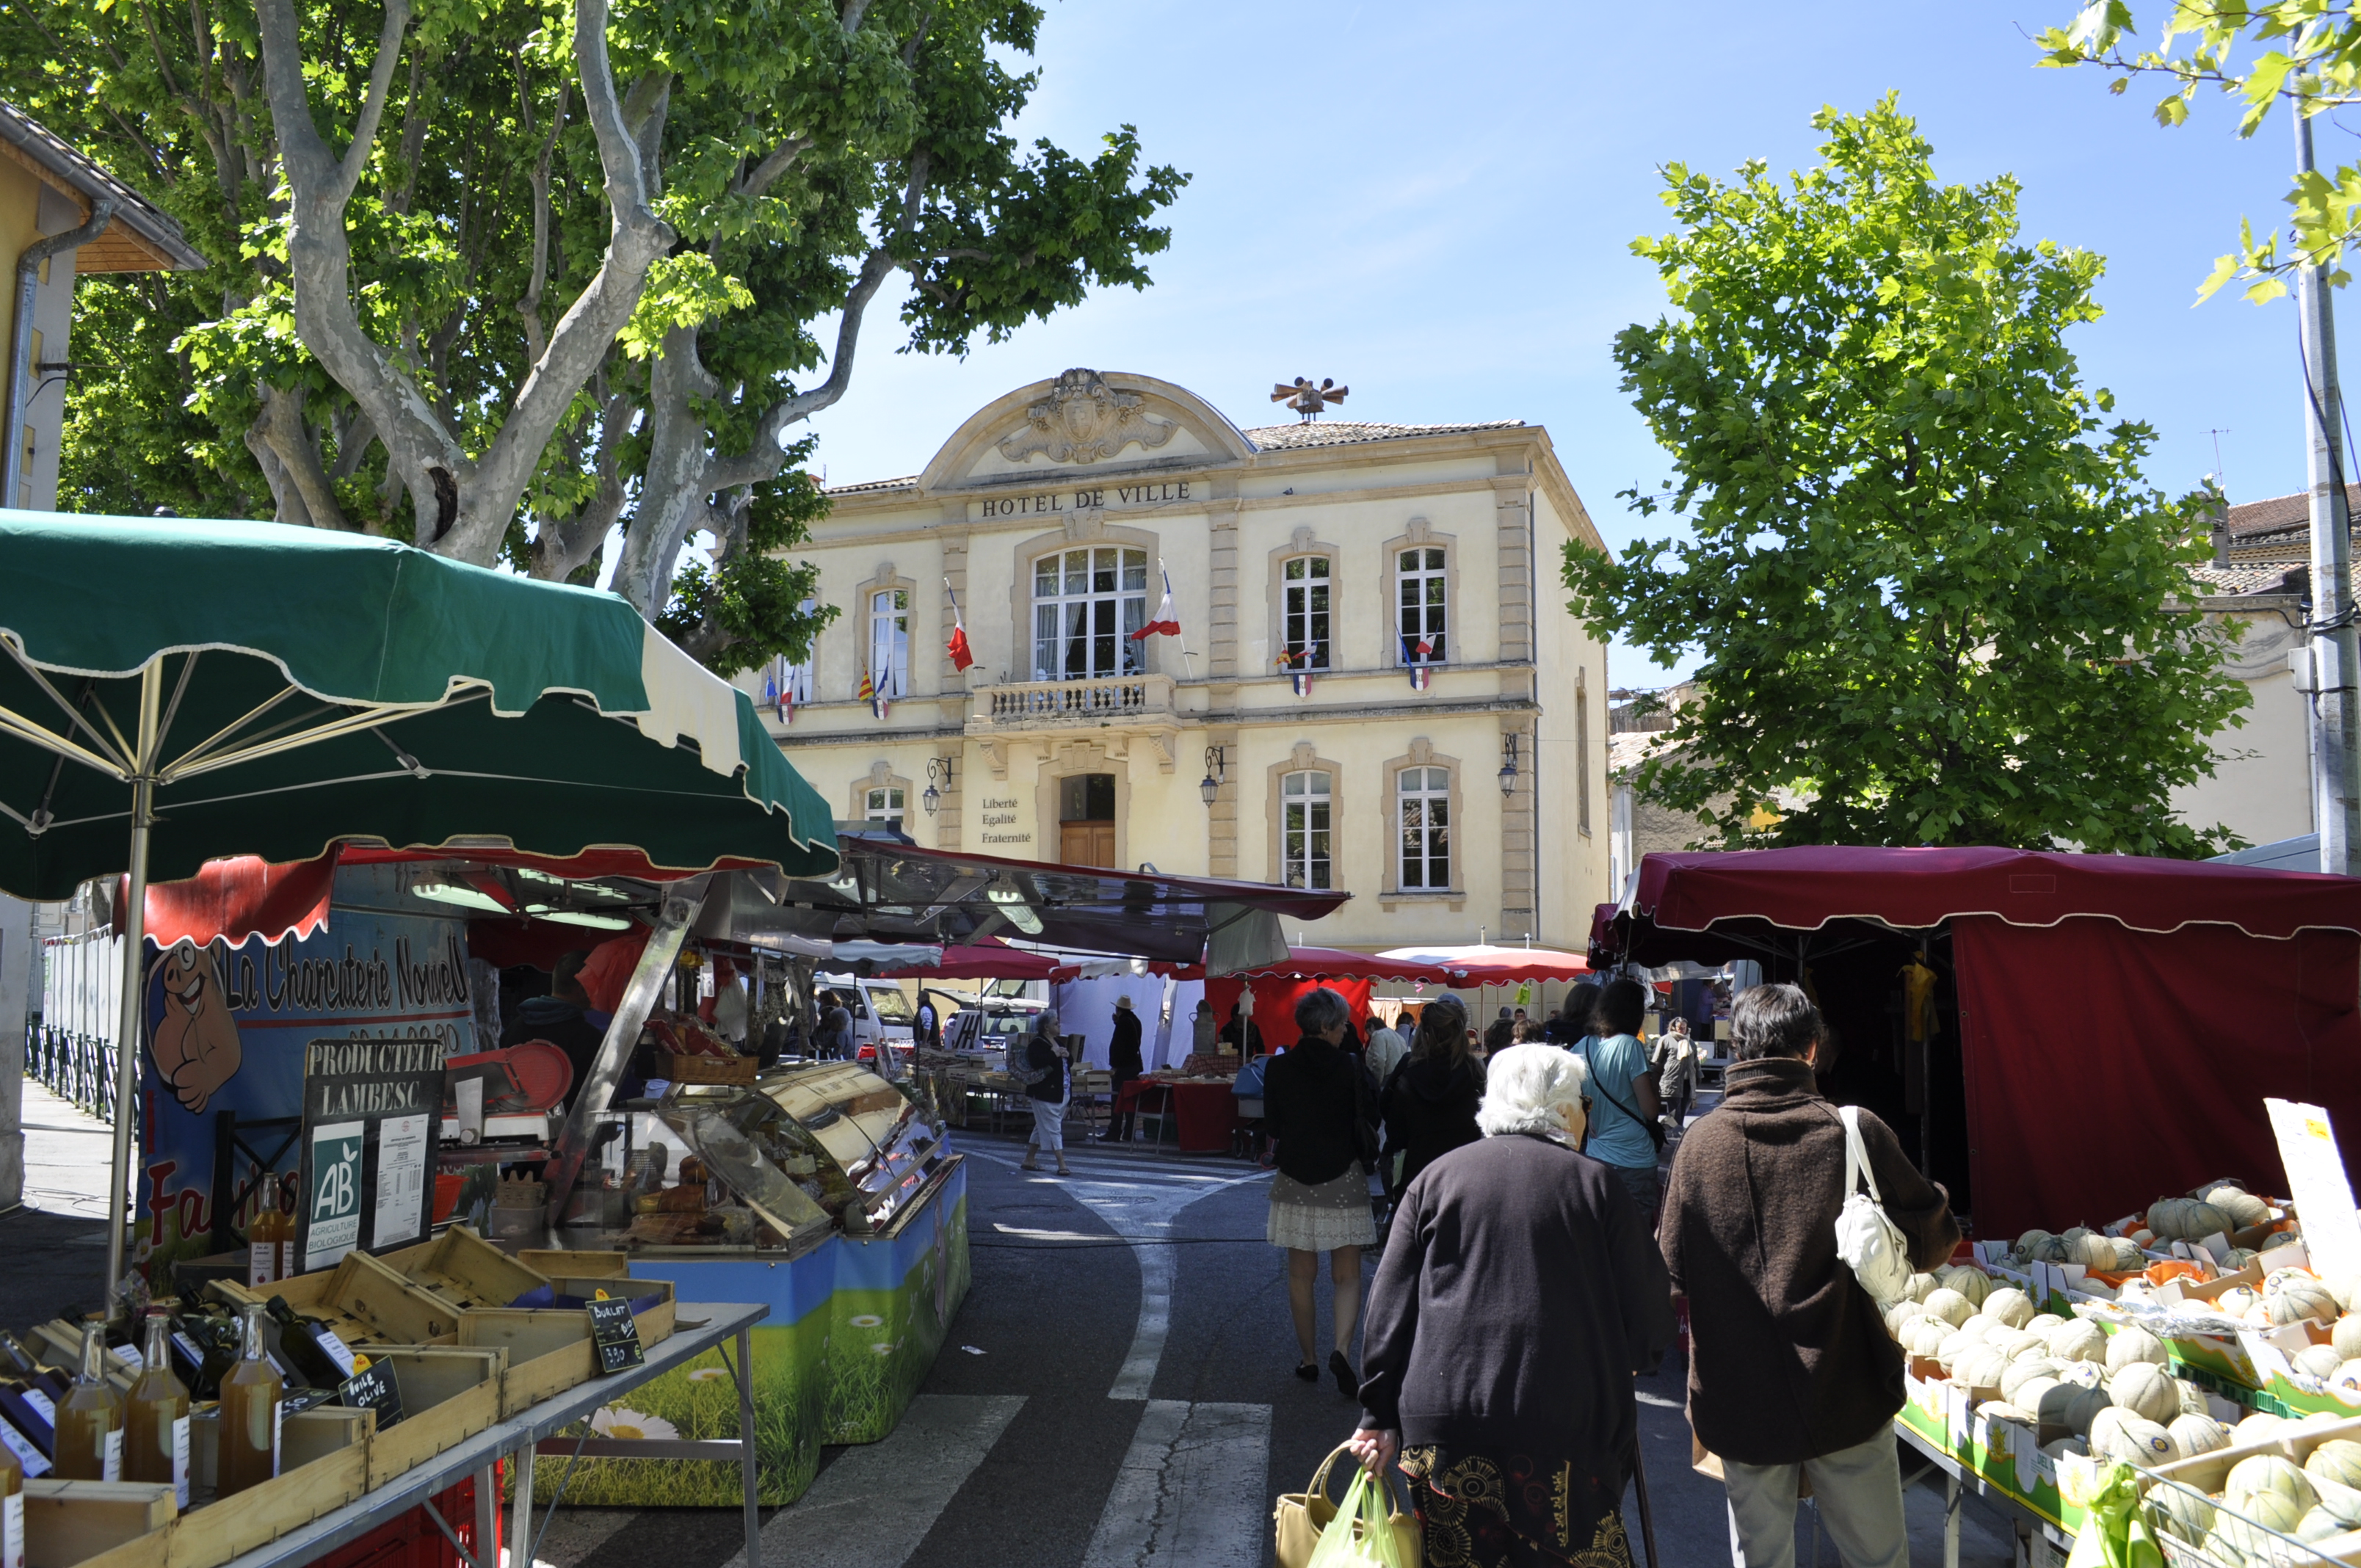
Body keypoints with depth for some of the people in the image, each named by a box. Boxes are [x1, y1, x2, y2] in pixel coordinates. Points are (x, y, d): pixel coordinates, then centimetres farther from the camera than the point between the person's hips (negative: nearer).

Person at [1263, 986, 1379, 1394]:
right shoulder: (1350, 1066, -11)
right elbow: (1369, 1113, -3)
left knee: (1301, 1275, 13)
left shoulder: (1278, 1068, -4)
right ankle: (1342, 1350, -13)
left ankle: (1308, 1359, 19)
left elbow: (1272, 1126, 2)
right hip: (1344, 1179, -2)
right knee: (1348, 1275, 6)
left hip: (1295, 1178, 2)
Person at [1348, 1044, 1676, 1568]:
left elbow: (1390, 1307, 6)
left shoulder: (1434, 1178, 9)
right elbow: (1650, 1317, 4)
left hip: (1442, 1429, 2)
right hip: (1566, 1434, -2)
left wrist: (1381, 1417, 9)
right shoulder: (1595, 1182, 2)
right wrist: (1622, 1363, 25)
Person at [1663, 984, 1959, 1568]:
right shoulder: (1855, 1131, -11)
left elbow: (1673, 1267, 0)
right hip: (1847, 1395, -1)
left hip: (1740, 1403, 1)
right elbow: (1931, 1240, -2)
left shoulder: (1699, 1142, -8)